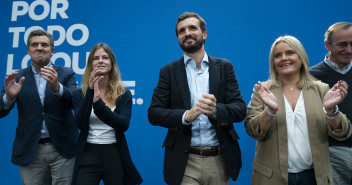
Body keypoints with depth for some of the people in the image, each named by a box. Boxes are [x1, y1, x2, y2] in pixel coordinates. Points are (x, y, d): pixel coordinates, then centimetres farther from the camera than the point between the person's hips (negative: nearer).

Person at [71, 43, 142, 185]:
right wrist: (90, 91, -20)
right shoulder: (79, 94, 2)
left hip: (115, 155, 1)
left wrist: (98, 103, -26)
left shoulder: (124, 94, 0)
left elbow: (124, 125, -14)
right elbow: (80, 124, -12)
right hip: (88, 154, 0)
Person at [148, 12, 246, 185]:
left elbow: (240, 109, -3)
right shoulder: (168, 71, 3)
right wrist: (186, 116, -22)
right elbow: (153, 113, -5)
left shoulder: (224, 67, 4)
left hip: (219, 160, 2)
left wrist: (215, 110, -23)